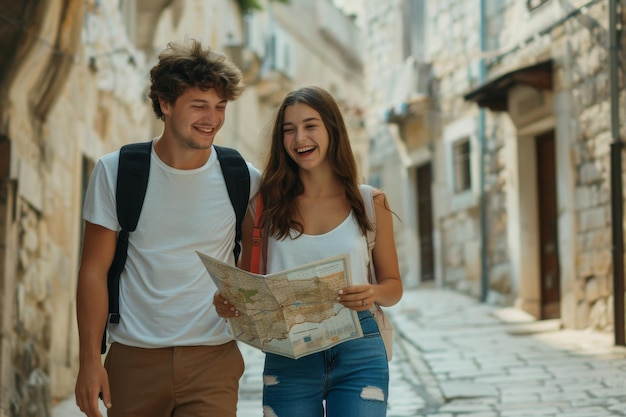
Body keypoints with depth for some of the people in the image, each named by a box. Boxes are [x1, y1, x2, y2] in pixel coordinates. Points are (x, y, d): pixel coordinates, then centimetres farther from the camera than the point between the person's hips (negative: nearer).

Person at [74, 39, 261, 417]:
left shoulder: (243, 180, 0)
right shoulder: (116, 172, -1)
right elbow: (94, 271, 0)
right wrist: (90, 361, -5)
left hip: (212, 358, 0)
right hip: (133, 358, 0)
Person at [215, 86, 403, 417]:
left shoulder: (369, 202, 4)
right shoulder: (269, 202, 4)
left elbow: (393, 284, 9)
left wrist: (373, 294, -14)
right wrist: (228, 301, -14)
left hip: (358, 354, 0)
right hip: (288, 359, 0)